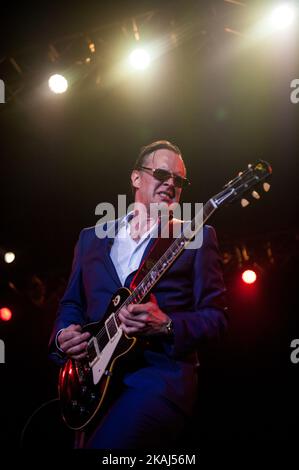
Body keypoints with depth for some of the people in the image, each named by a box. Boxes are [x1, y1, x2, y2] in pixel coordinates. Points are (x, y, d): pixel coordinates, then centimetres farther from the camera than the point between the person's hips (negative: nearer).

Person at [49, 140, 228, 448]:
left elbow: (216, 316, 2)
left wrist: (166, 326, -16)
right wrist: (63, 335, -1)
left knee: (105, 444, -27)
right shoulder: (90, 238, 18)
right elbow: (71, 303, 21)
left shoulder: (196, 236, 6)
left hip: (162, 370, -4)